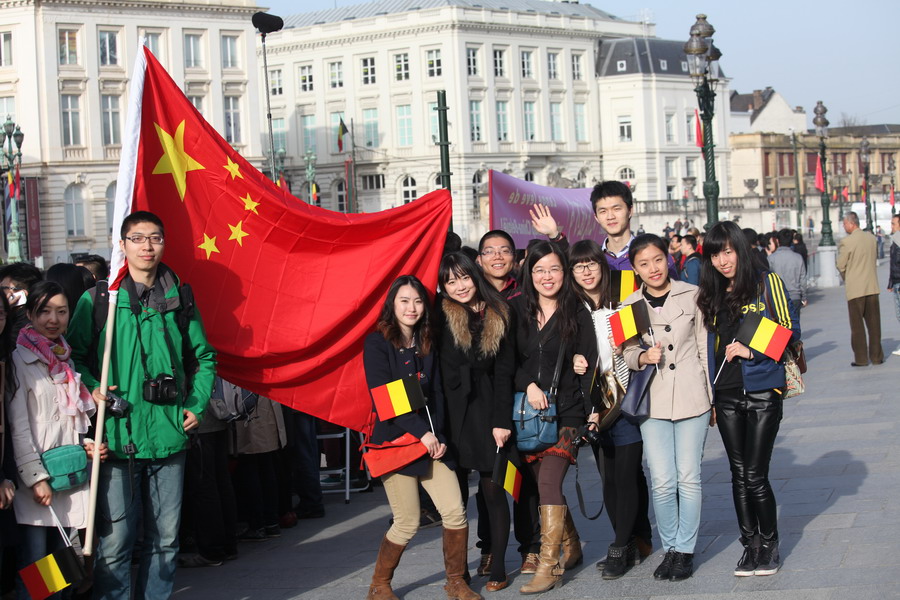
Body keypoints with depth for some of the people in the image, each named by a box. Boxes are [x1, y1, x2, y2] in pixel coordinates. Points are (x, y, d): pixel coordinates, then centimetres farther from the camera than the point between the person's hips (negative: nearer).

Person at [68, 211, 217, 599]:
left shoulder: (179, 299, 9)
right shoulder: (98, 299, 0)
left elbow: (204, 357, 19)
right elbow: (73, 355, 4)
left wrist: (197, 404, 9)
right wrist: (91, 389, -11)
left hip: (169, 437, 3)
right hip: (118, 437, -3)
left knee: (165, 538, 10)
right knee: (115, 542, -5)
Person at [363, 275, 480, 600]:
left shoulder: (427, 343, 14)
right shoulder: (377, 343, -4)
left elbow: (436, 393, 11)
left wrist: (439, 436, -4)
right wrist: (421, 432, -16)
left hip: (432, 440, 5)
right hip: (395, 440, -5)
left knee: (455, 512, -6)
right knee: (407, 523, -5)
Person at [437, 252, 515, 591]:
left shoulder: (499, 315, 5)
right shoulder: (441, 316, 1)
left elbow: (505, 371, 4)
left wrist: (502, 421, -3)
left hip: (487, 410, 1)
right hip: (452, 413, -1)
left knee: (493, 490, 1)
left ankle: (497, 566, 11)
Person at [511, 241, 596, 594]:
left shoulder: (577, 314, 2)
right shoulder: (517, 311, 7)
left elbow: (588, 364, 0)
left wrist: (593, 409, -9)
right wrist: (529, 386, -10)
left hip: (566, 410, -3)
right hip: (527, 412, 3)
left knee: (548, 482, -14)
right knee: (542, 483, 7)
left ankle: (549, 566, -12)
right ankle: (571, 545, 29)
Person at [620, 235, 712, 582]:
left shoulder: (691, 295, 2)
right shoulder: (629, 307, 5)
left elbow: (705, 347, 5)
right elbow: (627, 354, 10)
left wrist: (713, 397, 4)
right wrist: (644, 357, -13)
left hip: (692, 397, -1)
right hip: (653, 402, 1)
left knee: (688, 478, 1)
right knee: (662, 482, -3)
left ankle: (685, 550, 13)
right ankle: (669, 548, 15)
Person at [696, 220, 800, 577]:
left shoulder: (767, 284, -3)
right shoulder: (710, 295, 11)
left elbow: (790, 333, -5)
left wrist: (752, 350, -16)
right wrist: (707, 394, 12)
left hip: (762, 391, -5)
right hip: (726, 397, 5)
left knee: (755, 476, -6)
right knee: (739, 474, 8)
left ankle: (770, 546, 9)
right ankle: (750, 544, 17)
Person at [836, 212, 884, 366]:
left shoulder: (846, 242, -14)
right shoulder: (871, 237, 3)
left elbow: (841, 265, -7)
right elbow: (873, 259, 12)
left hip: (855, 288, -5)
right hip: (872, 286, 5)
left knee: (857, 324, 3)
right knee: (874, 322, 11)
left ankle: (861, 358, 4)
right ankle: (876, 356, 14)